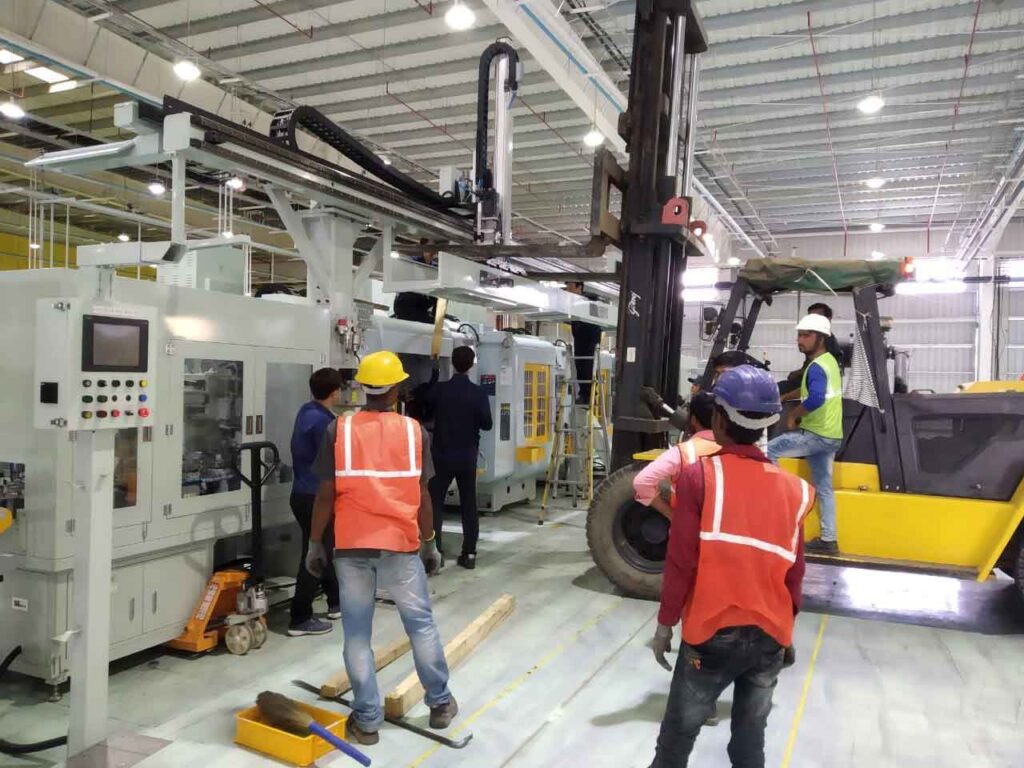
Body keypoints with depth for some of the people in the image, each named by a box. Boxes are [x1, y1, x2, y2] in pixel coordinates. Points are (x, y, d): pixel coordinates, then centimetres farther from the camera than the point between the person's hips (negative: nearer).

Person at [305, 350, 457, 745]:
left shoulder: (339, 430, -3)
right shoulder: (414, 431, -2)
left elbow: (326, 494, -4)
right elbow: (422, 495, 0)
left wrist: (315, 544, 7)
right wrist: (429, 544, 11)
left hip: (351, 545, 0)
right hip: (400, 544, 0)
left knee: (357, 633, 10)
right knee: (421, 624, 16)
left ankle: (367, 720, 16)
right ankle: (440, 703, 29)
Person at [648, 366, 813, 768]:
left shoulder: (699, 476, -12)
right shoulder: (792, 488, 0)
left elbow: (681, 560, -11)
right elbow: (794, 571, 6)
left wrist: (665, 623, 1)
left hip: (712, 633, -3)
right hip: (769, 637, 4)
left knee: (679, 732, 12)